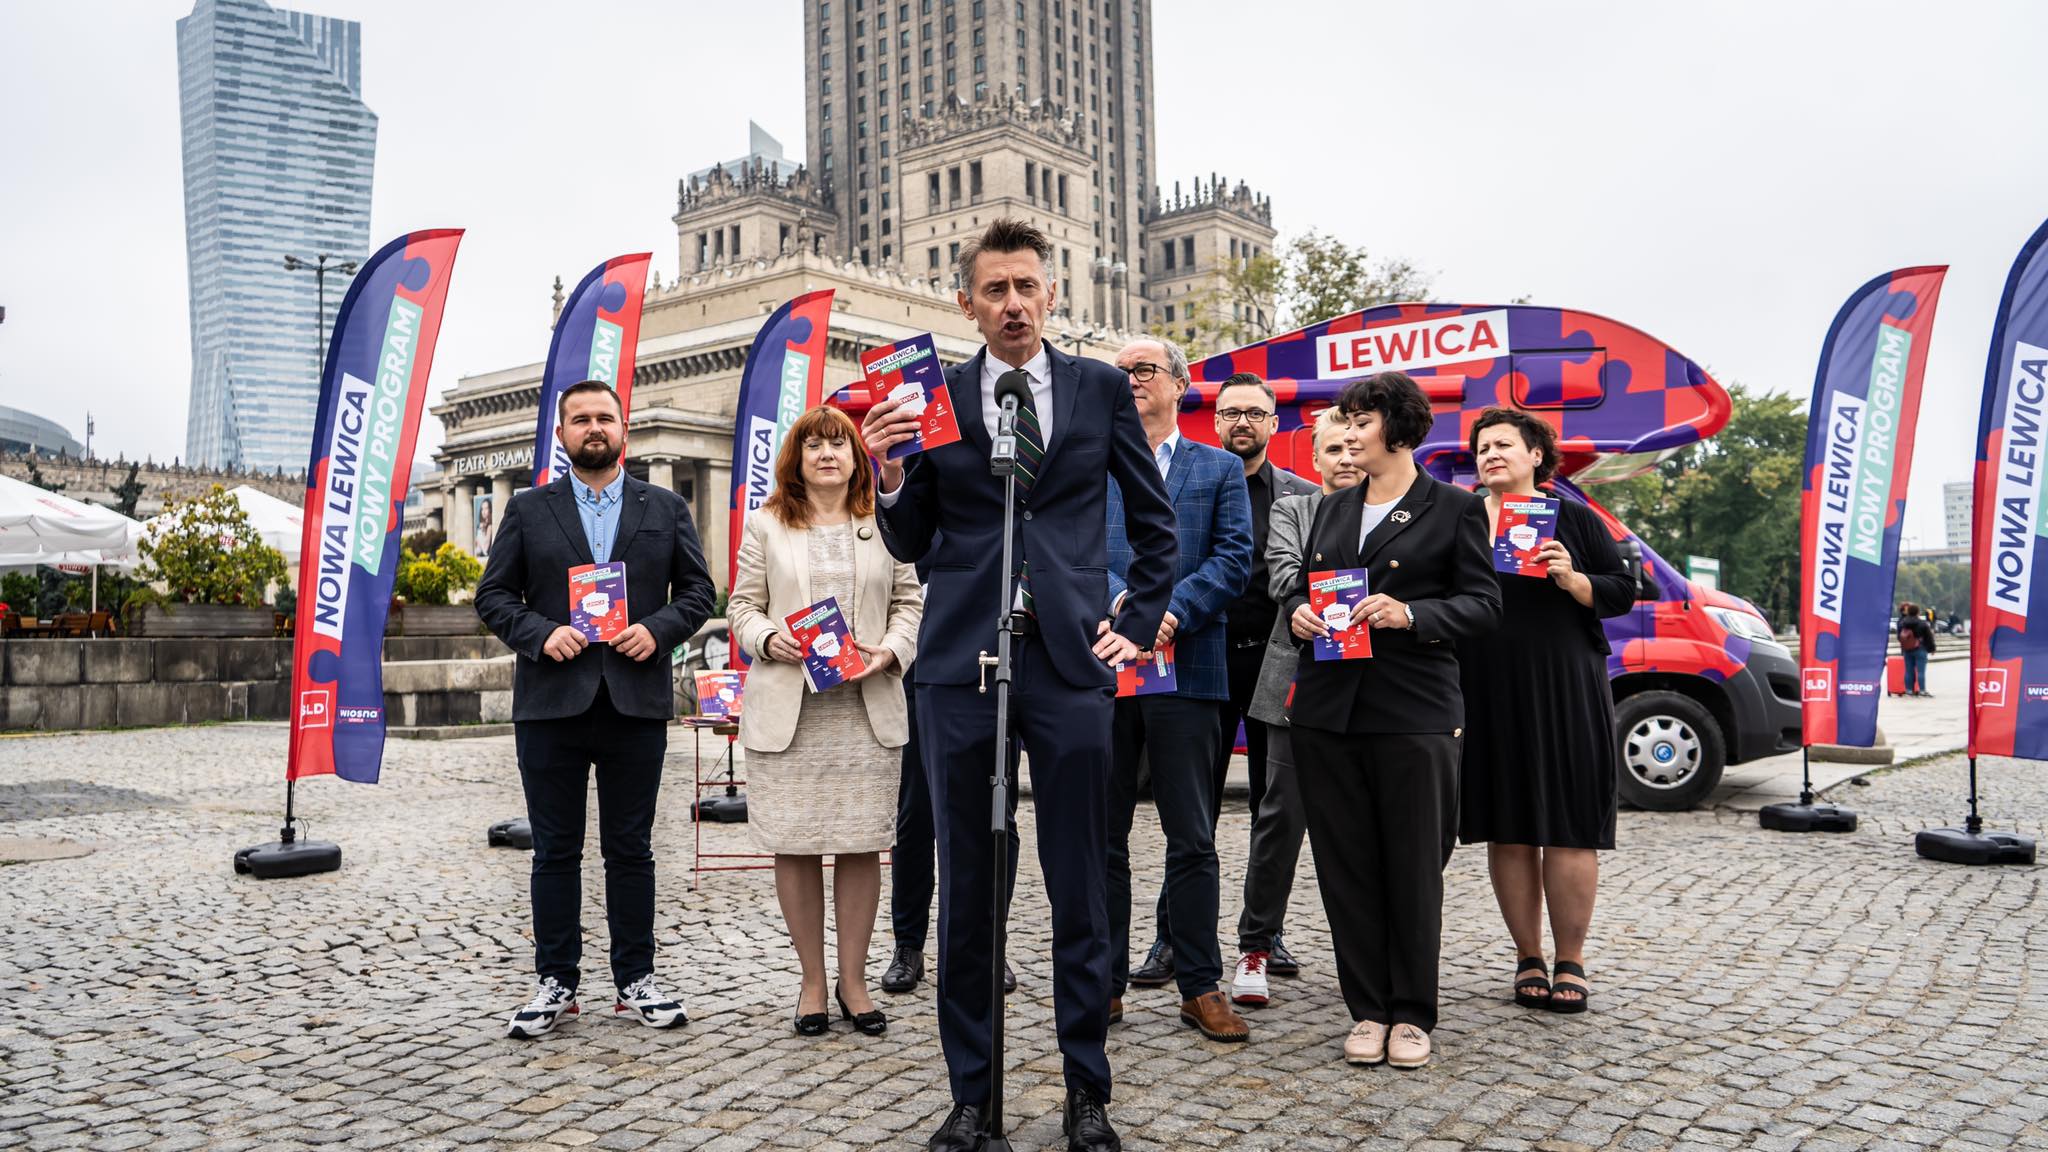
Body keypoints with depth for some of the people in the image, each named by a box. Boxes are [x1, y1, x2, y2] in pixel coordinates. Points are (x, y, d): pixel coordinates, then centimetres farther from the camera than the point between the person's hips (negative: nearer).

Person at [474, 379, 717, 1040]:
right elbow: (493, 595, 6)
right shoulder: (527, 510, 9)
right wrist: (541, 634, -12)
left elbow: (697, 590, 8)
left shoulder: (666, 509, 10)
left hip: (637, 704, 0)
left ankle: (636, 980, 18)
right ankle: (556, 984, 17)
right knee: (555, 850, 7)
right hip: (551, 704, 0)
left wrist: (657, 630, -10)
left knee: (631, 849, 8)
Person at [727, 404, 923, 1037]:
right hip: (786, 709, 0)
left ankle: (853, 980, 16)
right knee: (795, 845, 2)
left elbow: (910, 602, 10)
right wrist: (769, 639, -12)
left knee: (862, 844, 3)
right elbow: (742, 605, 8)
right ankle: (812, 980, 17)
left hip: (869, 707, 1)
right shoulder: (766, 525, 10)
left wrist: (888, 653, -8)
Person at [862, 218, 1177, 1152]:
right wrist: (891, 475, -9)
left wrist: (1137, 625, 6)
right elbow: (910, 546, 10)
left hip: (1070, 661, 0)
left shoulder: (1101, 389, 8)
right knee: (965, 891, 8)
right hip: (960, 664, 1)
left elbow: (1153, 521, 15)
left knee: (1081, 893, 5)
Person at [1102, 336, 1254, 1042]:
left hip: (1187, 668, -1)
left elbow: (1234, 560, -1)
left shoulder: (1220, 469, 11)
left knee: (1192, 841, 5)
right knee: (1101, 837, 7)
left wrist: (1168, 611, -15)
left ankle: (1200, 988, 16)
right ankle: (1104, 983, 18)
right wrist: (1123, 601, -17)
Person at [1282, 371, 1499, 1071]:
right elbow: (1301, 585, 21)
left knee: (1413, 868, 2)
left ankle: (1411, 1014, 16)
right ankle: (1367, 1009, 18)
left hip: (1413, 712, -4)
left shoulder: (1454, 508, 3)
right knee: (1347, 868, 6)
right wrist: (1297, 612, -2)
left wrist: (1410, 613, -18)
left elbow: (1483, 604, -2)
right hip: (1327, 710, 5)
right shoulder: (1333, 509, 18)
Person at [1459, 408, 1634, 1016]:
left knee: (1569, 828, 0)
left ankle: (1570, 962, 12)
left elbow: (1623, 590, 4)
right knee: (1508, 828, 6)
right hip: (1487, 696, 2)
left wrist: (1572, 579, -15)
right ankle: (1528, 958, 18)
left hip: (1564, 694, -2)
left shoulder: (1573, 519, 5)